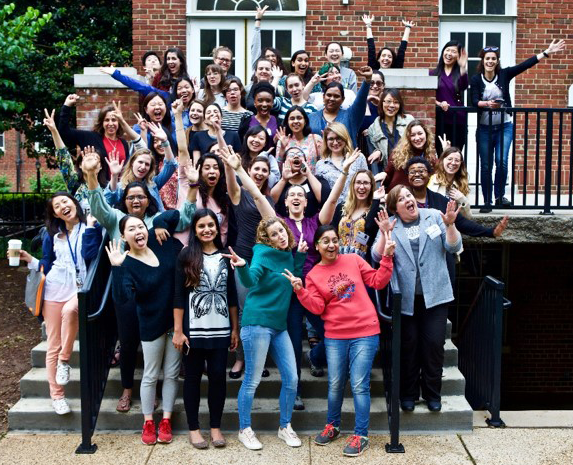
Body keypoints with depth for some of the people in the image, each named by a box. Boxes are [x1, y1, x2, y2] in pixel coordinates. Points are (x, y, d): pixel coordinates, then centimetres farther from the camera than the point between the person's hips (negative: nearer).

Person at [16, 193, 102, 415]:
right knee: (53, 345, 2)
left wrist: (89, 228, -12)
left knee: (69, 310, -38)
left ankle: (65, 360, -18)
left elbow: (91, 256, -13)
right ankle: (56, 395, 11)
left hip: (80, 288, -3)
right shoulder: (51, 234, 12)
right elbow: (46, 267, 16)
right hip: (54, 290, 3)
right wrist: (29, 259, 1)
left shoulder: (92, 227, 2)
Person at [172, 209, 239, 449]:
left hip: (220, 329, 3)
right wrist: (177, 330, -10)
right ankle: (193, 428, 18)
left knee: (218, 376, 5)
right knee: (193, 376, 7)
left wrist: (235, 328, 7)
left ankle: (215, 427, 19)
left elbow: (232, 295, 9)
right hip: (194, 329, -3)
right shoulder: (186, 256, -3)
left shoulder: (225, 256, 7)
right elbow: (179, 295, -5)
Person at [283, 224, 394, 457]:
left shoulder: (353, 260, 3)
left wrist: (387, 257, -9)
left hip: (365, 333, -2)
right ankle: (332, 426, 34)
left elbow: (378, 281, 1)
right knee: (335, 385, 12)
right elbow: (317, 307, -5)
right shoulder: (314, 275, 4)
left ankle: (360, 436, 8)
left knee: (359, 385, -3)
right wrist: (300, 291, -18)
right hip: (334, 336, 2)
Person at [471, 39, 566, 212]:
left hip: (504, 127, 0)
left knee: (502, 161, -12)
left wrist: (547, 52, -11)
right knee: (486, 166, 2)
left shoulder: (504, 74, 2)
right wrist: (487, 104, -32)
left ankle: (500, 196, 8)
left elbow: (525, 65, -4)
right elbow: (474, 101, -12)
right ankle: (487, 201, 12)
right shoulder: (476, 79, -1)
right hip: (484, 128, 0)